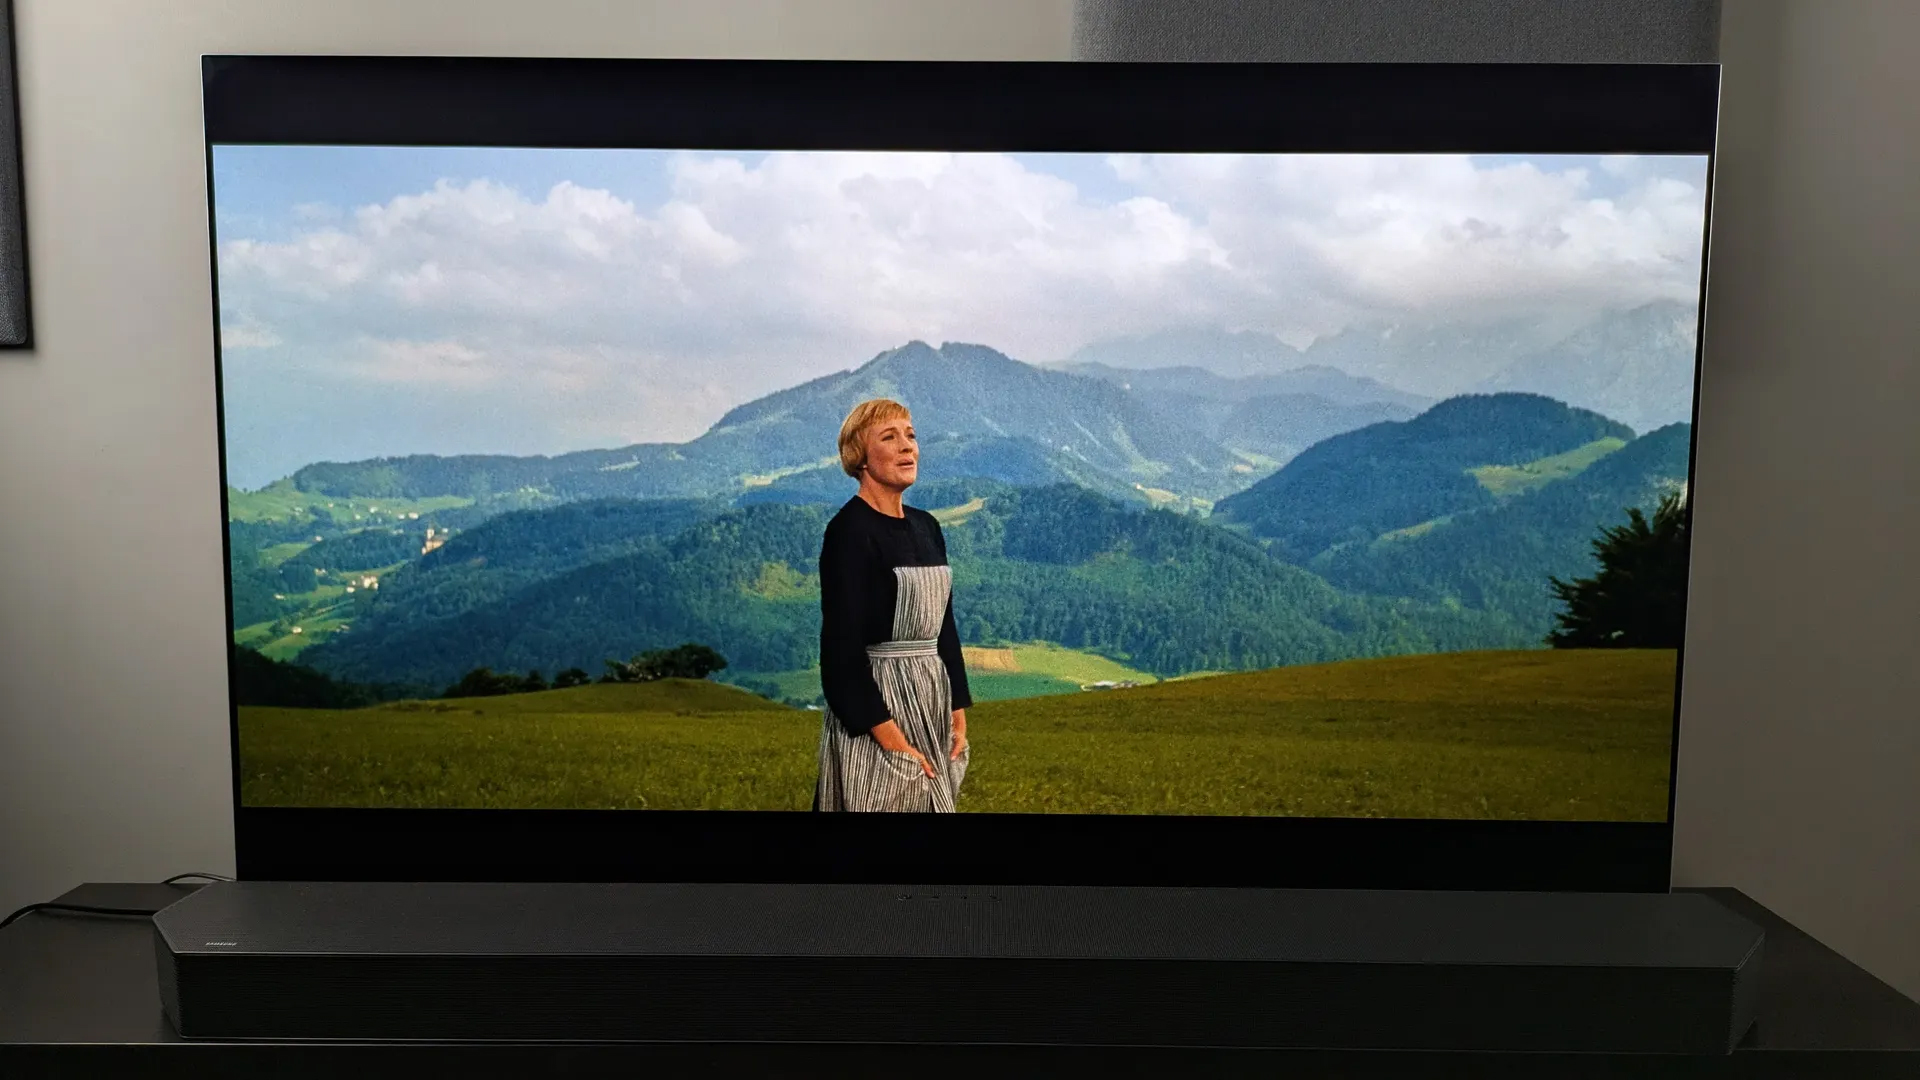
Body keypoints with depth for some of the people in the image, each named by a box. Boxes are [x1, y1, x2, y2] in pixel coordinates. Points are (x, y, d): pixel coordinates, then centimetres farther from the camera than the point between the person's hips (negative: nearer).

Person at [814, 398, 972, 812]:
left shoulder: (926, 526, 9)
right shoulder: (849, 530, -14)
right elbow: (842, 647, -18)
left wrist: (958, 714, 7)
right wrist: (892, 739, -20)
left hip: (931, 697, 7)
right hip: (874, 703, -7)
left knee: (930, 799, 15)